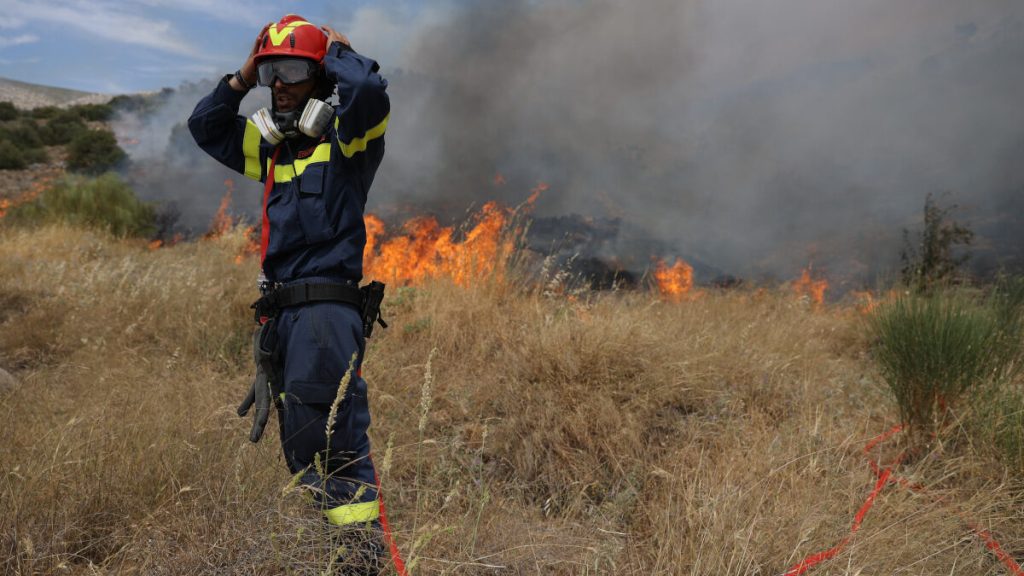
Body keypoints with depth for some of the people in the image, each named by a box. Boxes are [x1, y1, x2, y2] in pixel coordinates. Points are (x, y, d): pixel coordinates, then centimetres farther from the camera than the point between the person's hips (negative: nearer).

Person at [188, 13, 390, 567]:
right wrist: (243, 77, 17)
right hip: (280, 313, 9)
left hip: (327, 308, -8)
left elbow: (370, 90, -21)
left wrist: (335, 48, -2)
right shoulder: (273, 149, 21)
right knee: (302, 448, 12)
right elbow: (205, 126, 30)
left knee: (332, 441, -16)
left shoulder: (345, 140, -1)